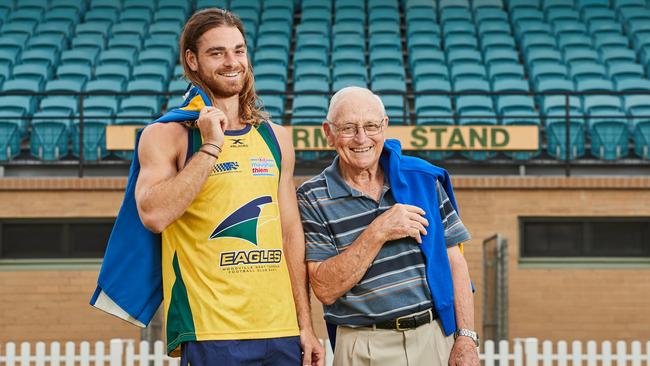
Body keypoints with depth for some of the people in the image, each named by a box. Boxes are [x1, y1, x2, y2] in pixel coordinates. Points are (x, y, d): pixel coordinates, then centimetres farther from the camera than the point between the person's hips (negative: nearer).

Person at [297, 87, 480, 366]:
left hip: (437, 338, 2)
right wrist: (378, 233, -19)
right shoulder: (313, 197, -4)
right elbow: (325, 289, -12)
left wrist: (466, 338, -4)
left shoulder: (423, 178, 4)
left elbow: (454, 262, 4)